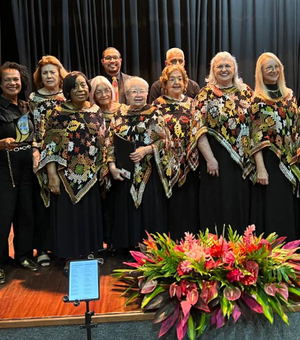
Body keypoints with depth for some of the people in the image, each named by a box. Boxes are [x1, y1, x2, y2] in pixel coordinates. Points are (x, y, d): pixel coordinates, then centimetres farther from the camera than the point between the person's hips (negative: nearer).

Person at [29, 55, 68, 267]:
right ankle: (43, 248, 13)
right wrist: (35, 153, -9)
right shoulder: (33, 98, 5)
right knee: (43, 201, 2)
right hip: (42, 155, -1)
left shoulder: (67, 97, 7)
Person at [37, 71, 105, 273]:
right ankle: (70, 259, 17)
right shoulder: (59, 113, -6)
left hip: (90, 176, 4)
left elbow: (103, 143, 13)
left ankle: (89, 253, 28)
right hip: (67, 175, -4)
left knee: (90, 215, 12)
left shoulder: (96, 112, 7)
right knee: (68, 216, 4)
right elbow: (50, 147, -10)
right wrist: (52, 175, -16)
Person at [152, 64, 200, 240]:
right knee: (173, 206, 3)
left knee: (191, 203, 7)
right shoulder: (157, 105, 1)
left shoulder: (192, 103, 9)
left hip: (191, 163, 3)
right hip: (169, 164, -2)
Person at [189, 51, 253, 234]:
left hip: (243, 159, 4)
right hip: (217, 158, -3)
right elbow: (199, 129, -9)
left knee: (241, 204, 10)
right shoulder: (206, 93, -2)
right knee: (218, 205, 3)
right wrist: (210, 159, -15)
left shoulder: (246, 91, 8)